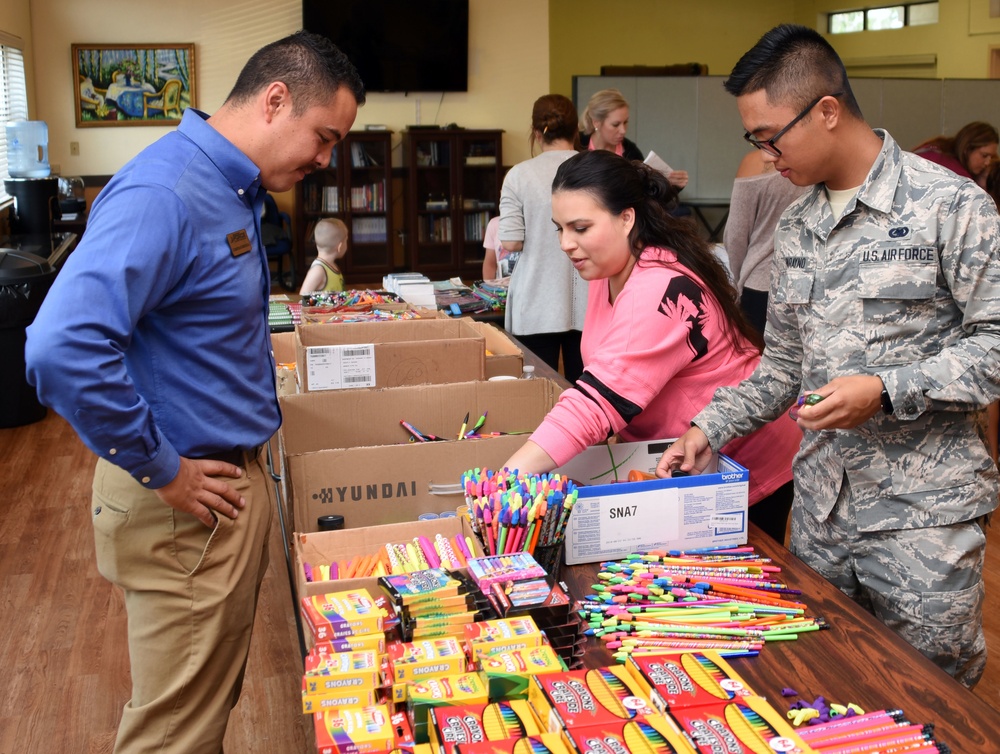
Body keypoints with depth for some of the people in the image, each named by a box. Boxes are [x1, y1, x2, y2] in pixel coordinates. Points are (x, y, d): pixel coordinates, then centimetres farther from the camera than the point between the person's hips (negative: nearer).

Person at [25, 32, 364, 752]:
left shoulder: (234, 189, 9)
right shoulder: (164, 194, -23)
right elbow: (63, 348, -34)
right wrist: (162, 472, -24)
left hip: (235, 476, 9)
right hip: (189, 504, -9)